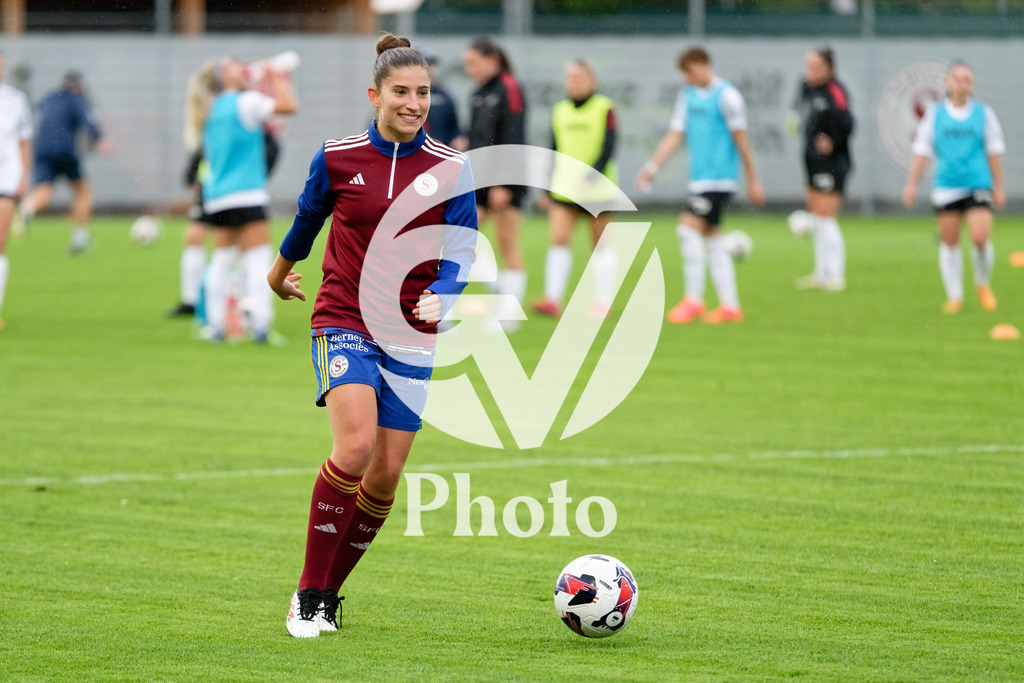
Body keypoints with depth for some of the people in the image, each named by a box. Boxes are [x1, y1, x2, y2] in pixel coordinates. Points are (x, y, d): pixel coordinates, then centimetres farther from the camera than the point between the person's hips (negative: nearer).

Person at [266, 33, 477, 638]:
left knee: (386, 476, 0)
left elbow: (462, 249, 0)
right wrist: (284, 266, 34)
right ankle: (309, 594, -13)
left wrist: (441, 295, -21)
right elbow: (309, 214, 17)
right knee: (355, 446, -23)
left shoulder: (451, 168, -1)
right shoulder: (337, 157, -2)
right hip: (344, 322, -2)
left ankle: (329, 592, 20)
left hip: (409, 335, 2)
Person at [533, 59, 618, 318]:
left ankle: (603, 301, 12)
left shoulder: (605, 109, -3)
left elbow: (608, 149, -10)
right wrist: (548, 190, 14)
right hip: (564, 187, 3)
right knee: (559, 239, -10)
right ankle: (553, 299, -14)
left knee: (600, 244, 4)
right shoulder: (560, 110, 11)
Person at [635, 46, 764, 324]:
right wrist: (651, 167, 4)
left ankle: (693, 299, -11)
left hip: (719, 178, -8)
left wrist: (752, 180, -4)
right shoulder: (688, 95, 12)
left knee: (689, 227, -16)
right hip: (700, 178, 8)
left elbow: (740, 139, -7)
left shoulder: (727, 96, -9)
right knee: (711, 236, 7)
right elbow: (674, 135, 13)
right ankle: (730, 305, 11)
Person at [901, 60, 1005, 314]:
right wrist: (912, 183, 4)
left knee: (980, 238, -14)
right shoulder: (934, 114, 5)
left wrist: (999, 188, 8)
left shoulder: (984, 113, 5)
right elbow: (922, 150, 9)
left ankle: (982, 284, 12)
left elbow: (994, 152, 9)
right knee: (949, 243, 2)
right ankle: (954, 296, 12)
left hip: (978, 185, -1)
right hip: (945, 186, 1)